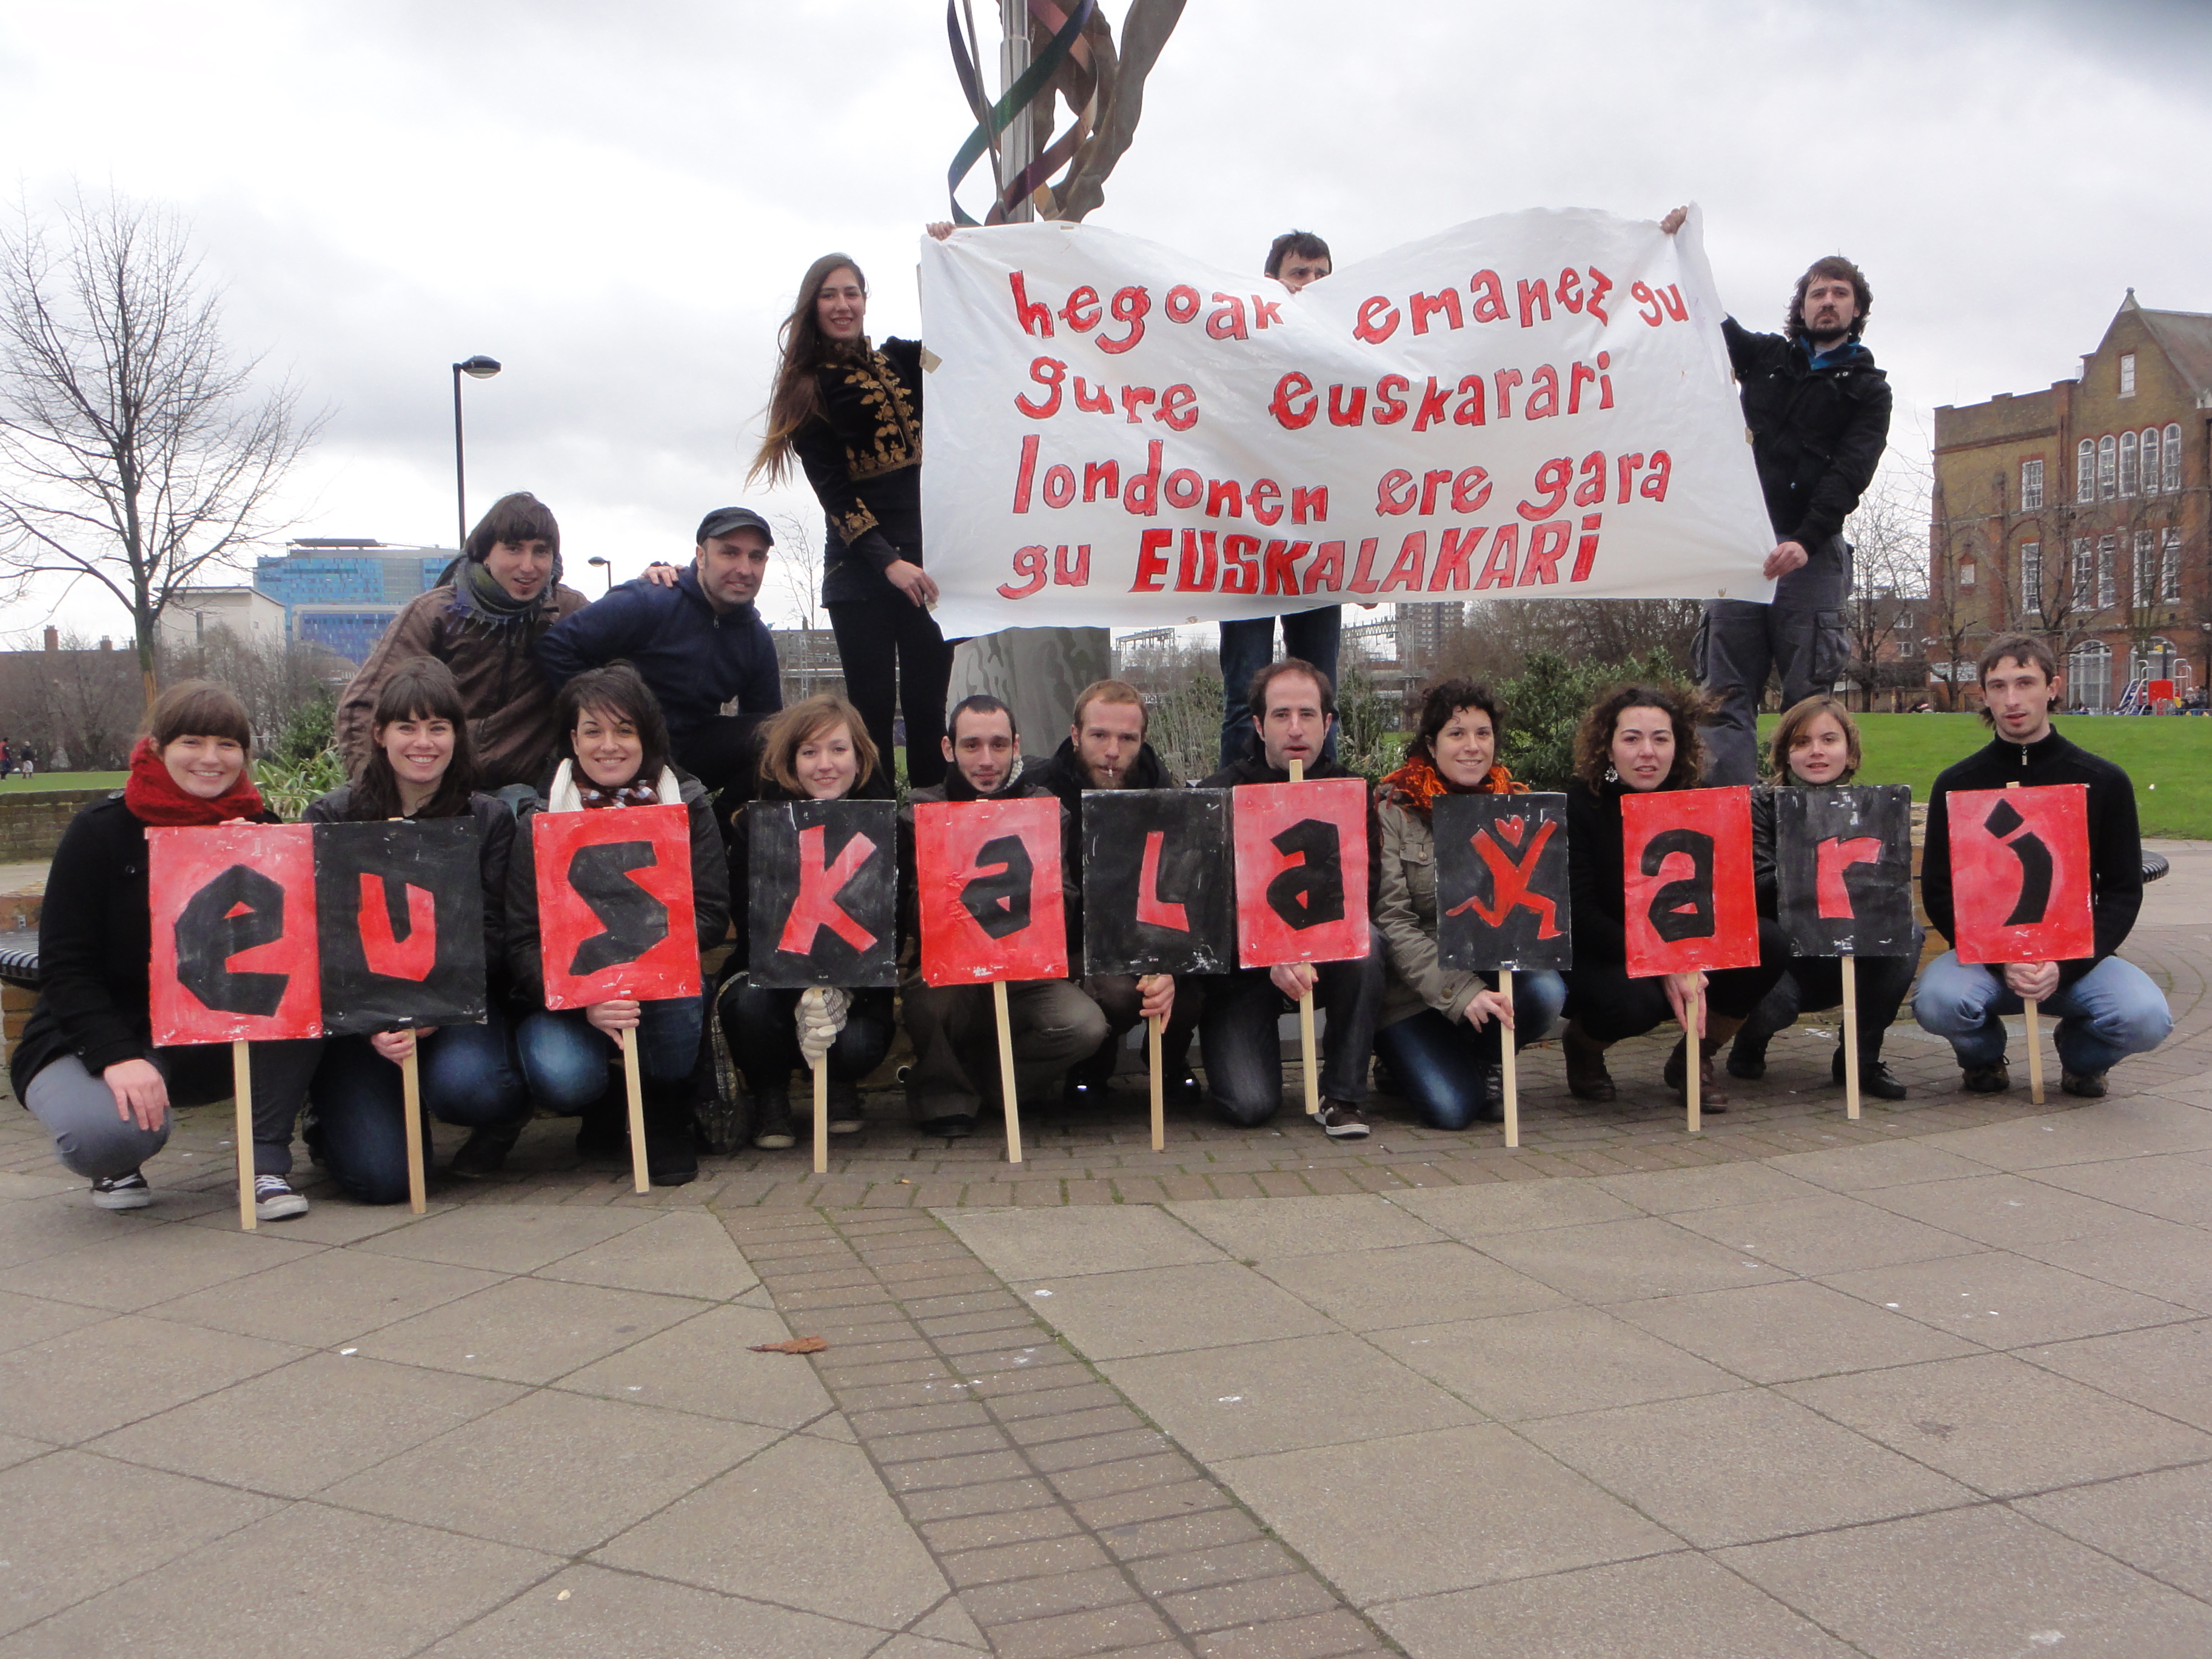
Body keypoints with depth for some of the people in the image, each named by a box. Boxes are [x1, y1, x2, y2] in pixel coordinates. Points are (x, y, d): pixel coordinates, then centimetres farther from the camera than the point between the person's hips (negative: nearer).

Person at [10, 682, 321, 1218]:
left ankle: (269, 1163, -18)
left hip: (215, 1045, 3)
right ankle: (118, 1162, 5)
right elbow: (65, 967, -12)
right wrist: (118, 1058, -27)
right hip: (92, 1042, -3)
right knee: (108, 1132, -35)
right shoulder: (100, 832, -10)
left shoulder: (259, 830, 0)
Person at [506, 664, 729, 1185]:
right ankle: (605, 1112, 10)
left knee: (673, 998, -34)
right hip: (567, 997, 0)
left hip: (664, 982, 0)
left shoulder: (688, 807, 1)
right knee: (562, 1078, -30)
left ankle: (667, 1118, -4)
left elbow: (711, 917, -6)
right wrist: (582, 1002, -27)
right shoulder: (539, 823, -2)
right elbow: (522, 942, -9)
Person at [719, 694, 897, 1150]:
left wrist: (841, 993, -27)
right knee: (751, 1005, -34)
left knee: (857, 1044, -31)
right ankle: (769, 1097, -1)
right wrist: (801, 996, -31)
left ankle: (841, 1087, 9)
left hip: (856, 985, 0)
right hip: (772, 975, 0)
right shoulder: (755, 825, -6)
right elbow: (751, 925, -13)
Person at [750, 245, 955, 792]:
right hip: (860, 563, -3)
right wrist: (887, 562, -14)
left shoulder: (901, 359, 15)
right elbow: (832, 491, -4)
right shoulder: (806, 389, 4)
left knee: (930, 703, 0)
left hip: (927, 552, 3)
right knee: (873, 704, -3)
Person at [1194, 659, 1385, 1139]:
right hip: (1241, 967, -2)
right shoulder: (1220, 796, -8)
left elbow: (1365, 893, -10)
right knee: (1251, 1105, -19)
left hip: (1324, 954, 2)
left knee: (1364, 945, -32)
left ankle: (1343, 1095, -16)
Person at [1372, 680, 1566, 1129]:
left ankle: (1474, 1061, 2)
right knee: (1453, 1108, -22)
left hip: (1494, 976, 4)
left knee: (1547, 990, -29)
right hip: (1412, 990, -4)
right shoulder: (1395, 811, -6)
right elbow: (1392, 922, -12)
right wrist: (1461, 993, -25)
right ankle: (1411, 1062, 14)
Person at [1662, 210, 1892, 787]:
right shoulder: (1764, 357, 19)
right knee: (1727, 692, -7)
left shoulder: (1867, 388, 11)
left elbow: (1849, 475, -4)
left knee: (1807, 696, -6)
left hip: (1812, 550, -2)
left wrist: (1805, 541, -19)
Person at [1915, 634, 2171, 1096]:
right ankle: (1984, 1055, 6)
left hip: (2076, 957, 1)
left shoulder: (2105, 782, 2)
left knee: (2146, 1018, -29)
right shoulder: (1956, 785, 1)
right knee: (1937, 1001, -33)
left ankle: (2082, 1055, 10)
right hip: (1983, 955, 0)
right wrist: (2001, 962, -17)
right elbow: (1938, 893, 0)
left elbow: (2123, 892, 2)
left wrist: (2064, 966, -15)